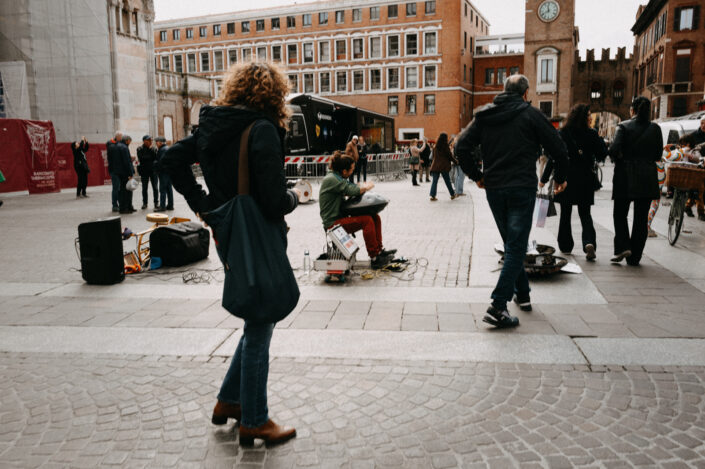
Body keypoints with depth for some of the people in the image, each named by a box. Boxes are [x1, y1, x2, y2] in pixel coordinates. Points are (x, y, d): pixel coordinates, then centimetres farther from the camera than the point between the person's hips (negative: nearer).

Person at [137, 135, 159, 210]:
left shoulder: (153, 149, 7)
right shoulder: (140, 149, 1)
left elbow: (156, 157, -6)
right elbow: (141, 158, -11)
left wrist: (151, 150, -10)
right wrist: (151, 158, -10)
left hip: (153, 170, 1)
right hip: (144, 171, -1)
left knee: (155, 187, 0)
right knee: (144, 188, 4)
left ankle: (156, 202, 9)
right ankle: (144, 203, 13)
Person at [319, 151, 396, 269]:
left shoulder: (338, 178, 13)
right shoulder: (331, 179, -19)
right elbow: (353, 190, -24)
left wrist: (363, 186, -4)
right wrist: (367, 186, -5)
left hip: (340, 217, 10)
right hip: (333, 223, -10)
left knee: (375, 217, 0)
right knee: (367, 220, -24)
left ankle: (379, 249, 5)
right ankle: (375, 258, -17)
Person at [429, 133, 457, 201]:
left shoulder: (435, 147, 2)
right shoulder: (446, 147, -9)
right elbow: (450, 156, -3)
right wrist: (455, 161, 12)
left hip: (435, 166, 3)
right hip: (444, 166, -3)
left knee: (434, 181, 2)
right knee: (447, 181, 8)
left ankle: (433, 196, -6)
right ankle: (452, 195, 19)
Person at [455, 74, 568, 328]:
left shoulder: (485, 115, 9)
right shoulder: (530, 114, -2)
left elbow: (461, 147, 2)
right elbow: (558, 148, -4)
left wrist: (476, 175, 11)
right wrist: (560, 178, 11)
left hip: (494, 189, 5)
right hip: (522, 188, -4)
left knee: (511, 243, 20)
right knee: (516, 246, -4)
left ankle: (522, 294, 29)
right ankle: (498, 306, -13)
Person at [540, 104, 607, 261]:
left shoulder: (562, 134, -5)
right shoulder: (592, 134, -5)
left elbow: (553, 157, -7)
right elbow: (602, 155, 1)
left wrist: (544, 179, -3)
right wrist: (600, 140, 14)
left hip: (566, 179, 0)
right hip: (586, 180, 0)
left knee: (565, 214, 12)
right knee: (585, 213, 9)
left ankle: (565, 246, 18)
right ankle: (589, 242, -13)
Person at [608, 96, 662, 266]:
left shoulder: (624, 127, -7)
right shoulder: (655, 129, 4)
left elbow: (614, 150, -16)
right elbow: (658, 155, 6)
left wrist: (620, 159, 3)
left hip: (626, 177, -3)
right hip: (648, 178, 3)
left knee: (620, 214, 11)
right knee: (641, 218, 8)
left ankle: (623, 247, -6)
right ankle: (634, 257, 11)